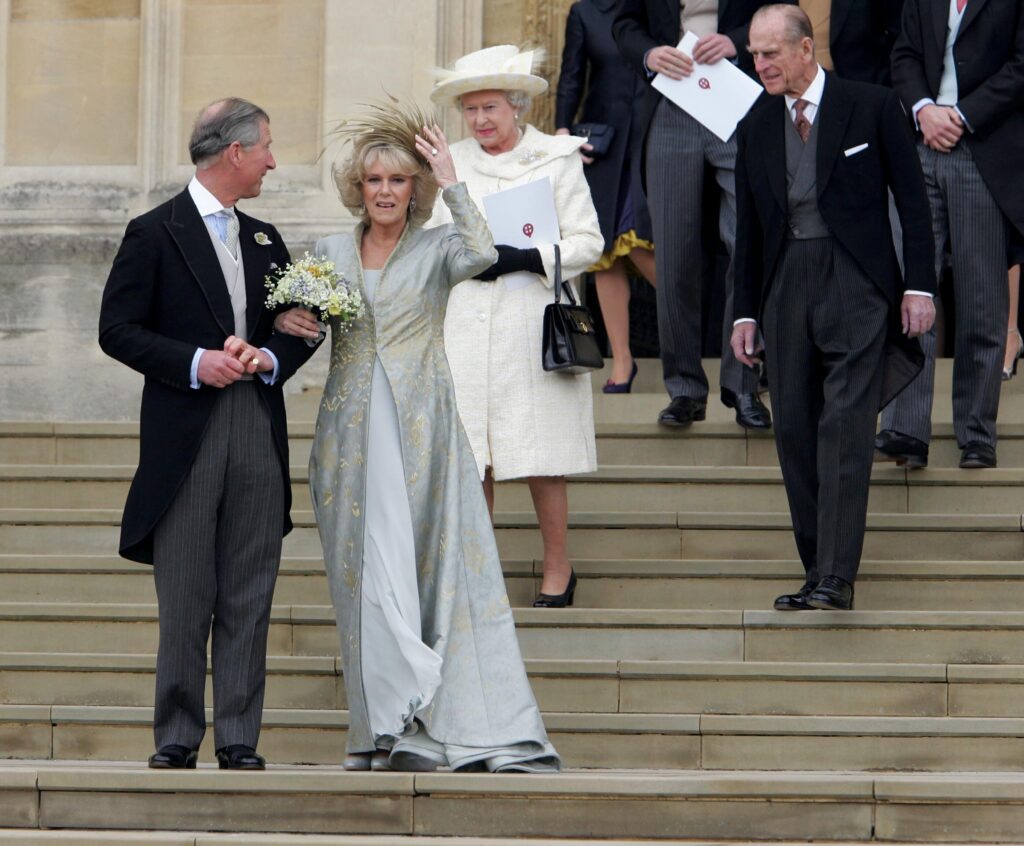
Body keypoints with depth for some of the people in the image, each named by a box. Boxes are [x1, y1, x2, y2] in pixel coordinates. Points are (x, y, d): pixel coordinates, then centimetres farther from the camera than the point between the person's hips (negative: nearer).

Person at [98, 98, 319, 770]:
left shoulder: (264, 240, 18)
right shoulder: (154, 234, 0)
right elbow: (117, 330, -4)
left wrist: (267, 357, -3)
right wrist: (195, 363, -15)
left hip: (259, 436, 5)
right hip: (184, 437, -5)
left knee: (249, 601, 2)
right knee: (185, 602, -3)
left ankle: (240, 742, 6)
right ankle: (177, 740, 4)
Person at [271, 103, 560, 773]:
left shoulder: (436, 251, 3)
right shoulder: (330, 253, 12)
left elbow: (481, 254, -18)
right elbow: (291, 312, 17)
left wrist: (451, 183, -13)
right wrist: (286, 320, -5)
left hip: (421, 429, -3)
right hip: (352, 434, 3)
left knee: (448, 567, -8)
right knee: (368, 574, -1)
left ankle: (490, 733, -8)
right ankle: (390, 731, 1)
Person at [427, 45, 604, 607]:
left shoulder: (556, 159, 2)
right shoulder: (450, 164, 12)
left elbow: (586, 242, -2)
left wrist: (524, 259, -14)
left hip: (532, 324, -3)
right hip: (464, 328, 3)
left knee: (539, 457, -3)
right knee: (471, 458, 1)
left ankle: (557, 569, 10)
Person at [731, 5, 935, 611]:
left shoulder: (872, 107, -1)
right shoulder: (756, 127, 11)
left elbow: (912, 199, 1)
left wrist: (920, 286, -5)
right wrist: (747, 312, 14)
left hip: (856, 282, -5)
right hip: (786, 285, 5)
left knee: (845, 428, -13)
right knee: (794, 430, 2)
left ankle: (836, 579, -15)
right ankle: (819, 573, 9)